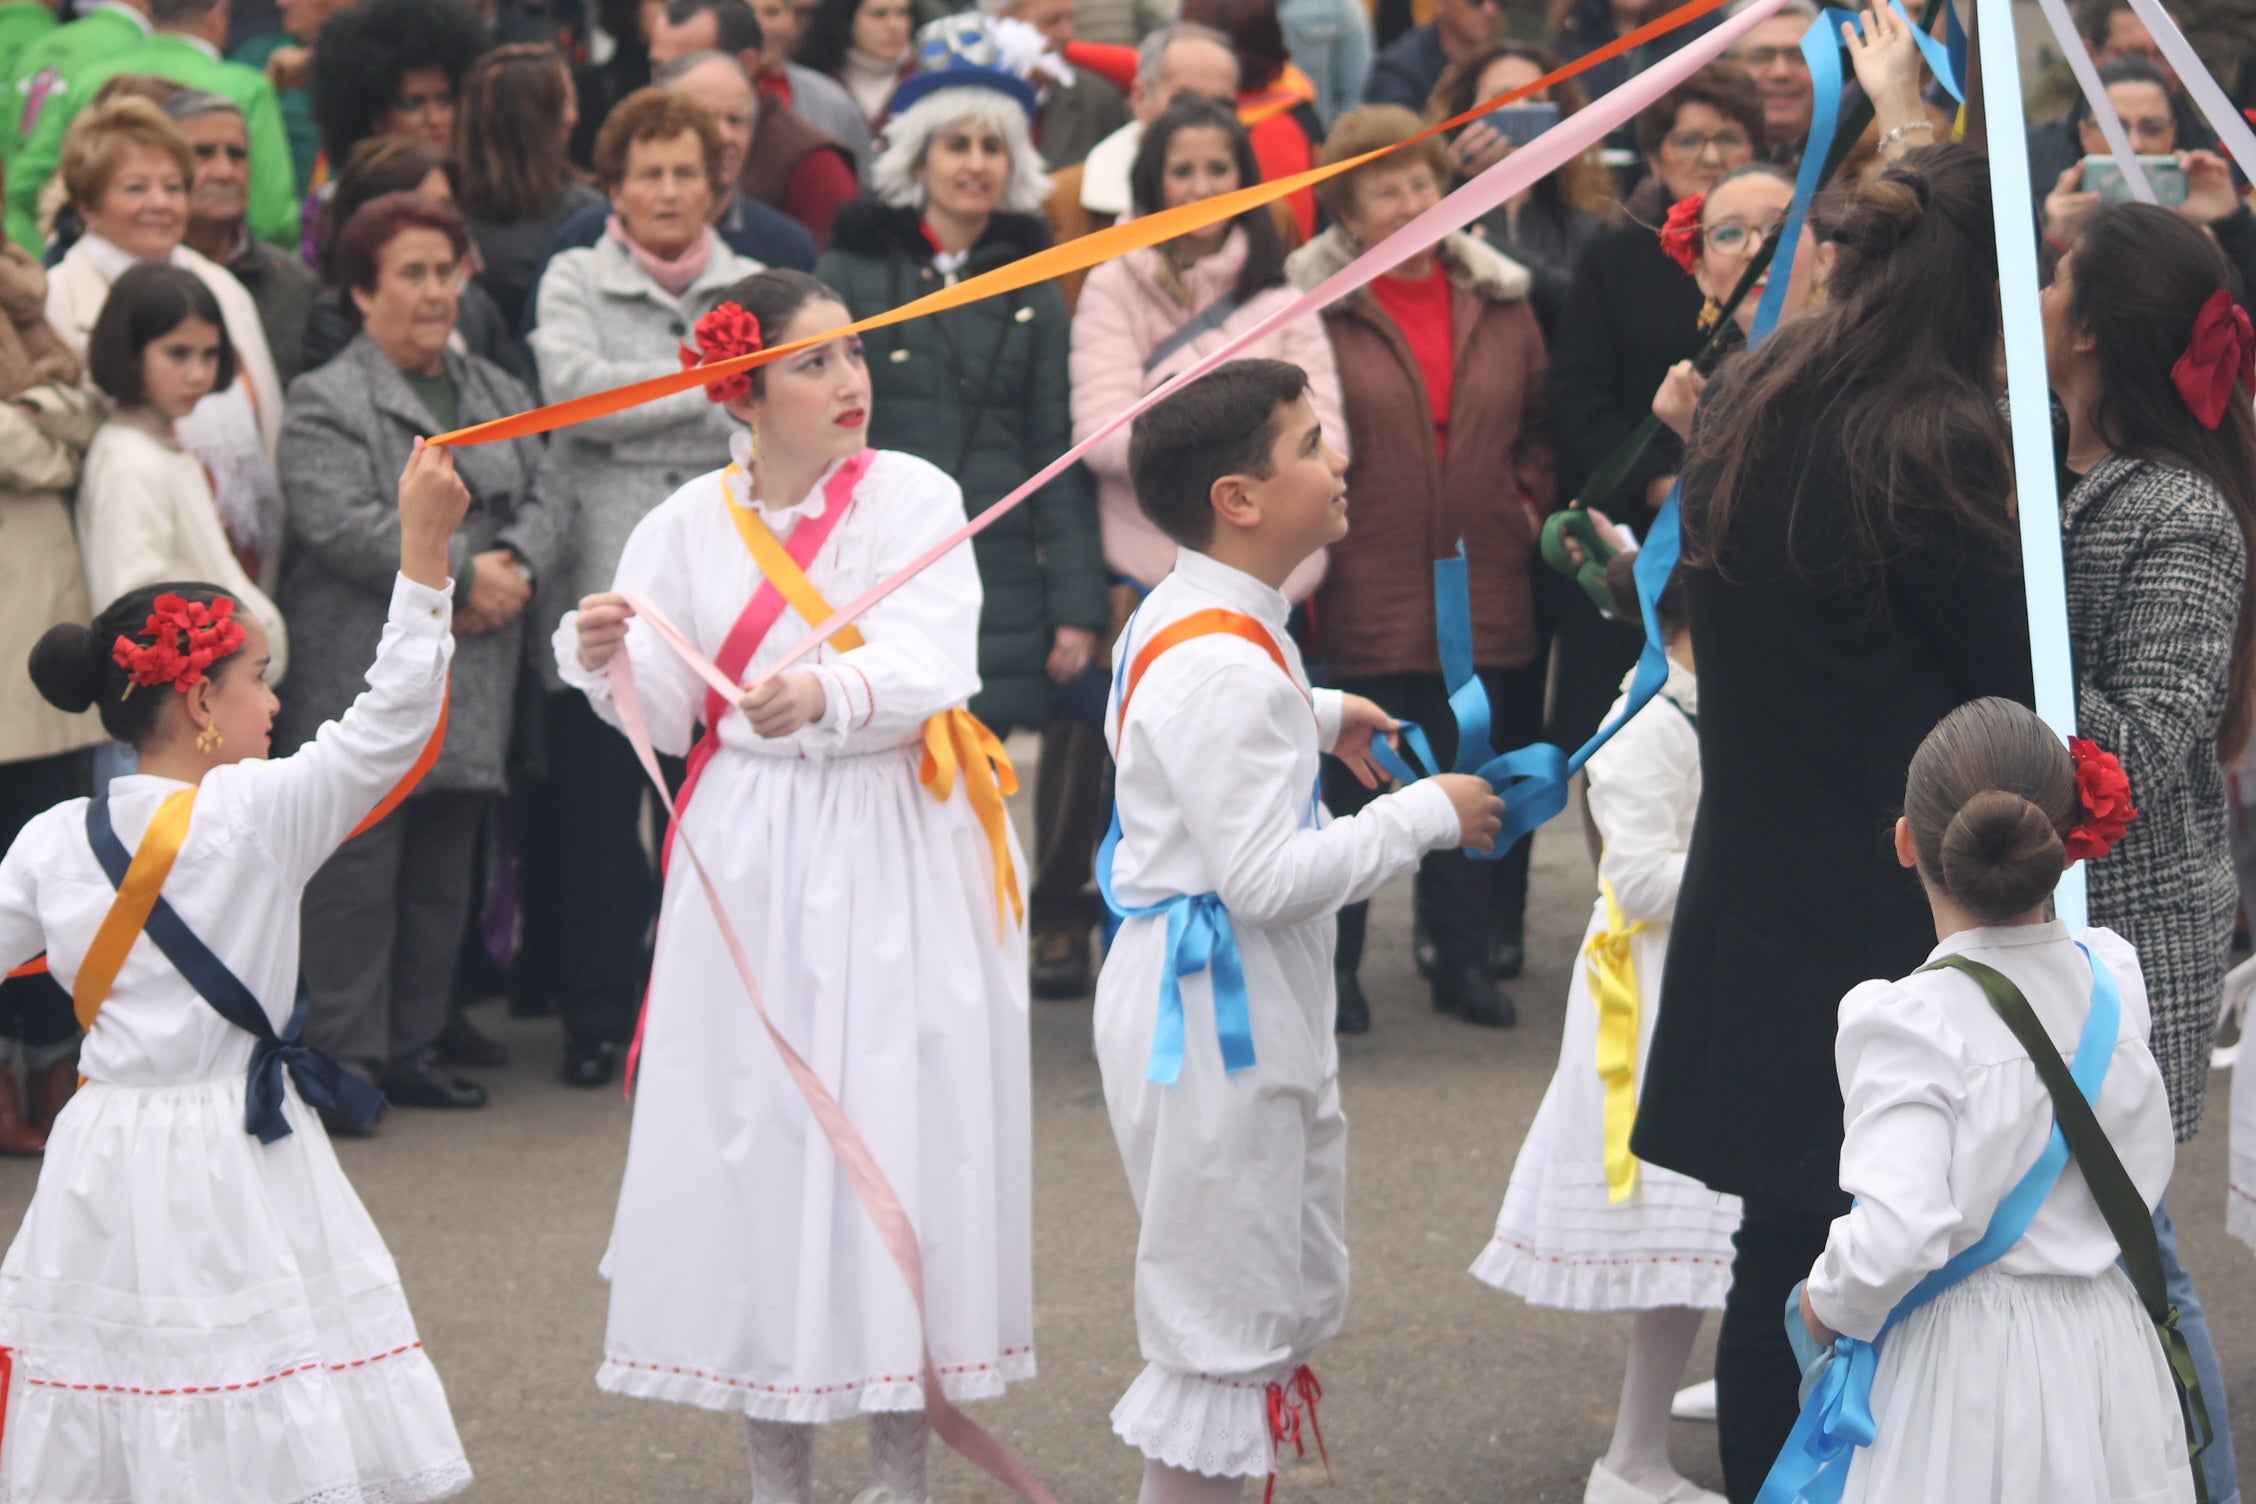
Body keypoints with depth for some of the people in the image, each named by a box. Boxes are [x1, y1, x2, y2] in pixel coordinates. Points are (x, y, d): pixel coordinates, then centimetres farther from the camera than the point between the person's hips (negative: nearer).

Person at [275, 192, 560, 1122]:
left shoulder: (496, 394, 17)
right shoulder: (325, 402, -4)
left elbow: (542, 503, 11)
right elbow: (344, 526, -16)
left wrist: (514, 563, -11)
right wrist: (463, 574, -15)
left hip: (470, 689, 6)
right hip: (361, 683, -6)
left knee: (442, 879, 10)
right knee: (358, 875, -6)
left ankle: (412, 1049, 18)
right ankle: (344, 1055, -1)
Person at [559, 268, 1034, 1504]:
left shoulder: (911, 495, -2)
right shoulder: (693, 522, 5)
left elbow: (926, 664, -17)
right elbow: (665, 715, 3)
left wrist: (826, 693, -37)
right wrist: (612, 658, -19)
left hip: (892, 853, -2)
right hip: (749, 861, 2)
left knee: (895, 1125, -2)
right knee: (754, 1127, 3)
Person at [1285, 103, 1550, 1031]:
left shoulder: (1498, 301, 8)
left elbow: (1539, 420, 18)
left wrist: (1528, 504, 6)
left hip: (1483, 595, 4)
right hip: (1360, 597, -4)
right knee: (1349, 783, 3)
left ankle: (1469, 960, 20)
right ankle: (1332, 970, 14)